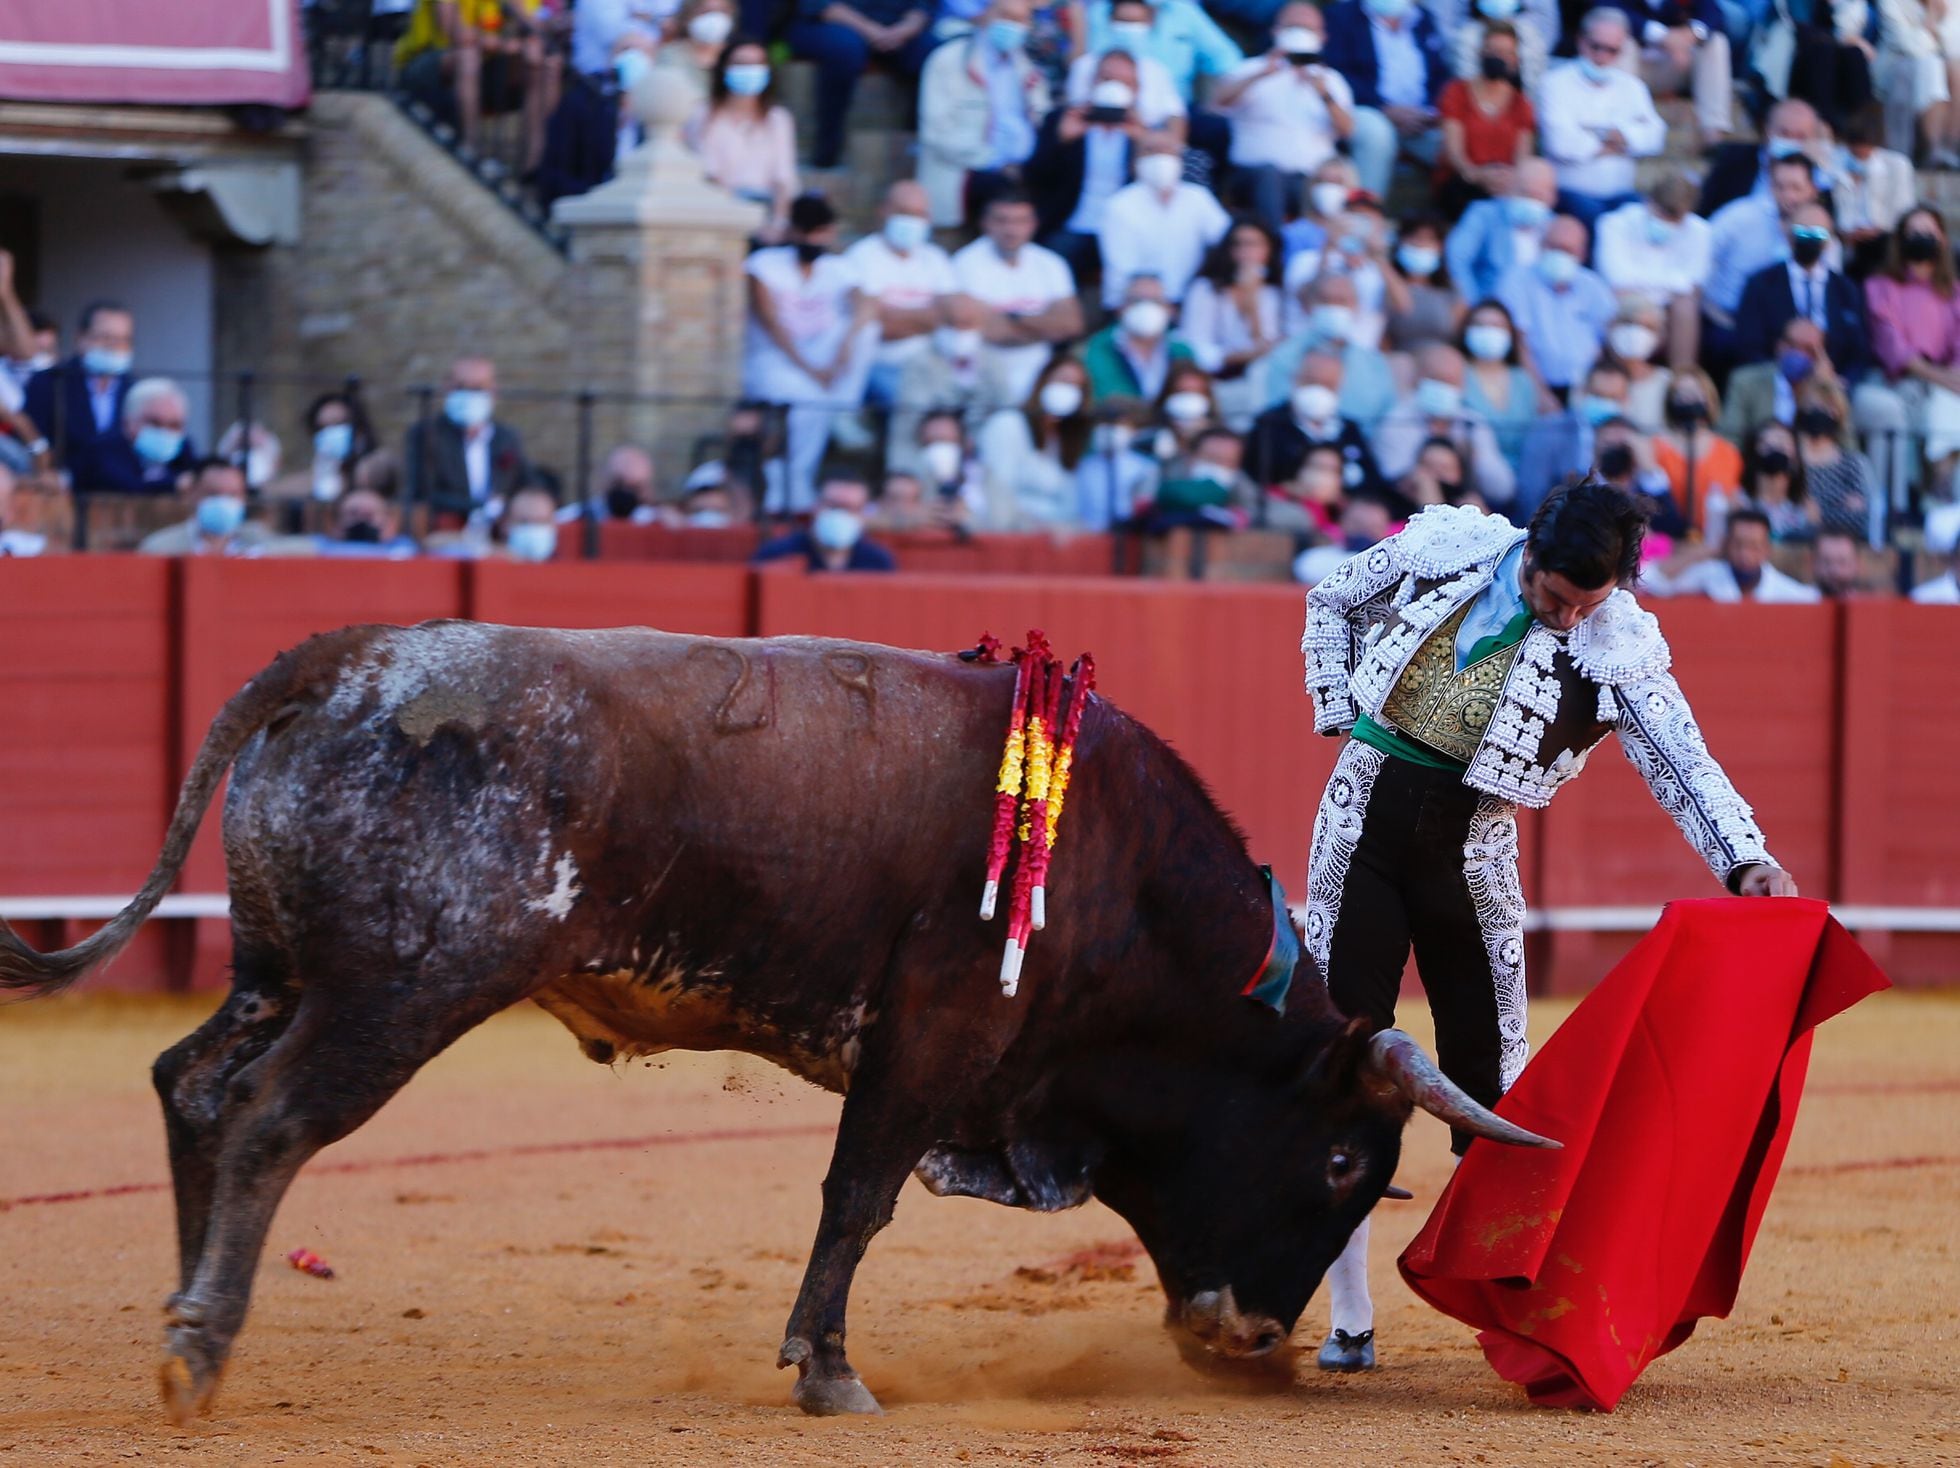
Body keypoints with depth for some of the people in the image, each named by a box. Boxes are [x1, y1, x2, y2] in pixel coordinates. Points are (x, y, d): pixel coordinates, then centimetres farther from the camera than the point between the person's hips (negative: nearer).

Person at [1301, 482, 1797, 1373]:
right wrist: (1342, 720, 1)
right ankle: (1348, 1324, 4)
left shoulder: (1619, 645, -11)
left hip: (1473, 845, 0)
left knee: (1489, 1067, 0)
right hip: (1366, 810, 0)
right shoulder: (1445, 546, -7)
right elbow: (1333, 603, 11)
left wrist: (1745, 859, -34)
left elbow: (1680, 761, -19)